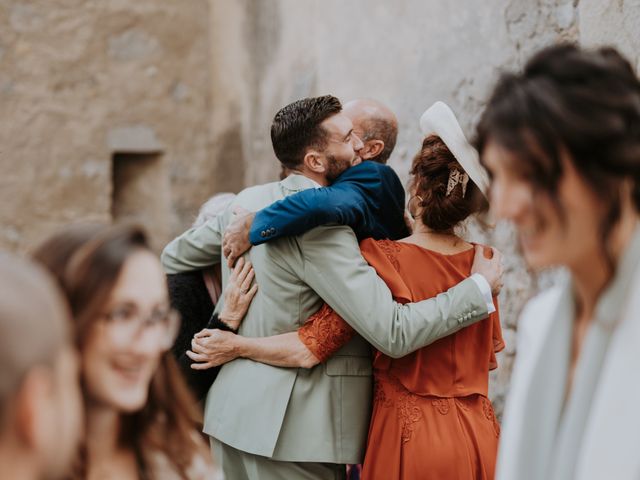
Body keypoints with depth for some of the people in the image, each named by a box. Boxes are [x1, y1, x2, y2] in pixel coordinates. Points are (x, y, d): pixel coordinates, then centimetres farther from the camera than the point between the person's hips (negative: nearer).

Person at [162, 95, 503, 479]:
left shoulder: (249, 200, 7)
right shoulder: (320, 228, -19)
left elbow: (175, 257, 22)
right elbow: (394, 334, -23)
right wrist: (481, 285, -12)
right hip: (288, 431, -9)